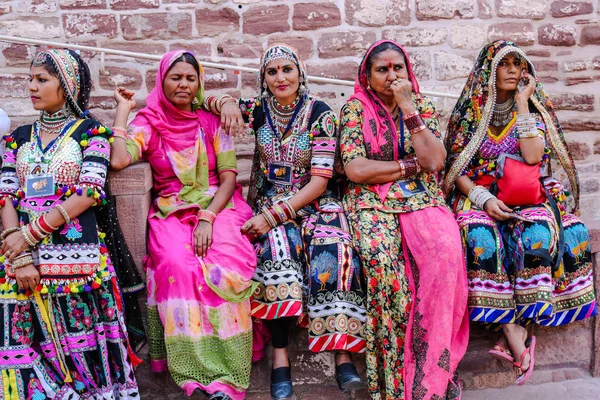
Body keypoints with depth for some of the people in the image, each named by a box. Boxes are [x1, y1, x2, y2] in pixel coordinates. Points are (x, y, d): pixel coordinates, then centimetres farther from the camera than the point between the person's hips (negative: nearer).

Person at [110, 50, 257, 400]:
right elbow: (119, 161, -13)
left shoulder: (212, 121, 8)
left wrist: (208, 217, -13)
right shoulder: (149, 123, 6)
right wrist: (123, 110, -3)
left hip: (219, 206, 0)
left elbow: (229, 176, 2)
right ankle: (200, 370, -23)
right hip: (172, 212, 0)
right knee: (178, 265, -32)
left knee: (225, 266, -30)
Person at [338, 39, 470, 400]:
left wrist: (407, 106, -8)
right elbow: (355, 169, -8)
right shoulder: (355, 108, 5)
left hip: (423, 200, 2)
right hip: (373, 202, -2)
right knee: (382, 258, -32)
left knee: (446, 249, -30)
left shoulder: (423, 105, 11)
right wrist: (412, 165, -4)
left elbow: (435, 161, -5)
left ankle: (434, 367, -19)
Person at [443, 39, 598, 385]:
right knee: (480, 236, -34)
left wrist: (522, 103, -8)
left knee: (538, 233, -33)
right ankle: (514, 331, -30)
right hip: (478, 196, 0)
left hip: (526, 196, 1)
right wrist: (483, 199, -17)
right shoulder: (469, 112, 6)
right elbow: (457, 169, 0)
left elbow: (533, 157, -10)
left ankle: (516, 328, -27)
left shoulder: (533, 110, 8)